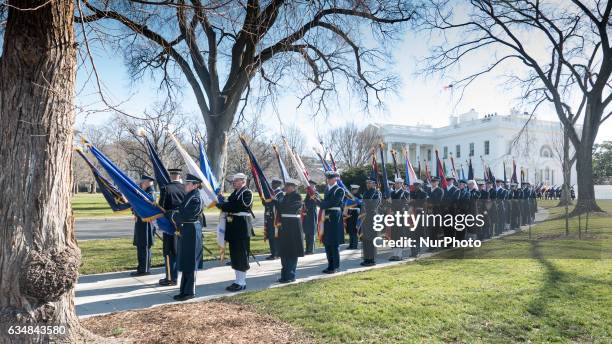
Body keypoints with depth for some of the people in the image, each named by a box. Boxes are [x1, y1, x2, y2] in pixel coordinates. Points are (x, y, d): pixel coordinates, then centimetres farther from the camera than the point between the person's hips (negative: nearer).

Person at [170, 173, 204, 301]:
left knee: (189, 263, 0)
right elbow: (182, 211, 17)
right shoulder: (189, 196, 12)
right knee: (184, 262, 15)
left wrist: (173, 215, -7)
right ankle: (184, 290, 26)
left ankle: (190, 292, 10)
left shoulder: (196, 199, -17)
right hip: (185, 232, 9)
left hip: (192, 232, -9)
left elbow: (185, 216, -23)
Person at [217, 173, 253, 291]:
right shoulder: (235, 193, 18)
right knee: (234, 255, 13)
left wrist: (221, 205, -11)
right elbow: (230, 205, 13)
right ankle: (238, 280, 23)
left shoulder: (247, 193, -10)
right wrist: (223, 204, -6)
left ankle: (241, 283, 6)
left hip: (242, 227, -9)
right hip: (233, 227, 9)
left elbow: (236, 207, -19)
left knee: (241, 255, -2)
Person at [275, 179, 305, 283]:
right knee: (284, 251, 11)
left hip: (293, 227, -8)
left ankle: (290, 275, 6)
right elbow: (281, 208, 13)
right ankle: (285, 274, 21)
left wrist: (275, 200, -18)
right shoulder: (285, 196, 15)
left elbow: (287, 207, -22)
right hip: (284, 226, 8)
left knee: (292, 252, -1)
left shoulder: (297, 197, -9)